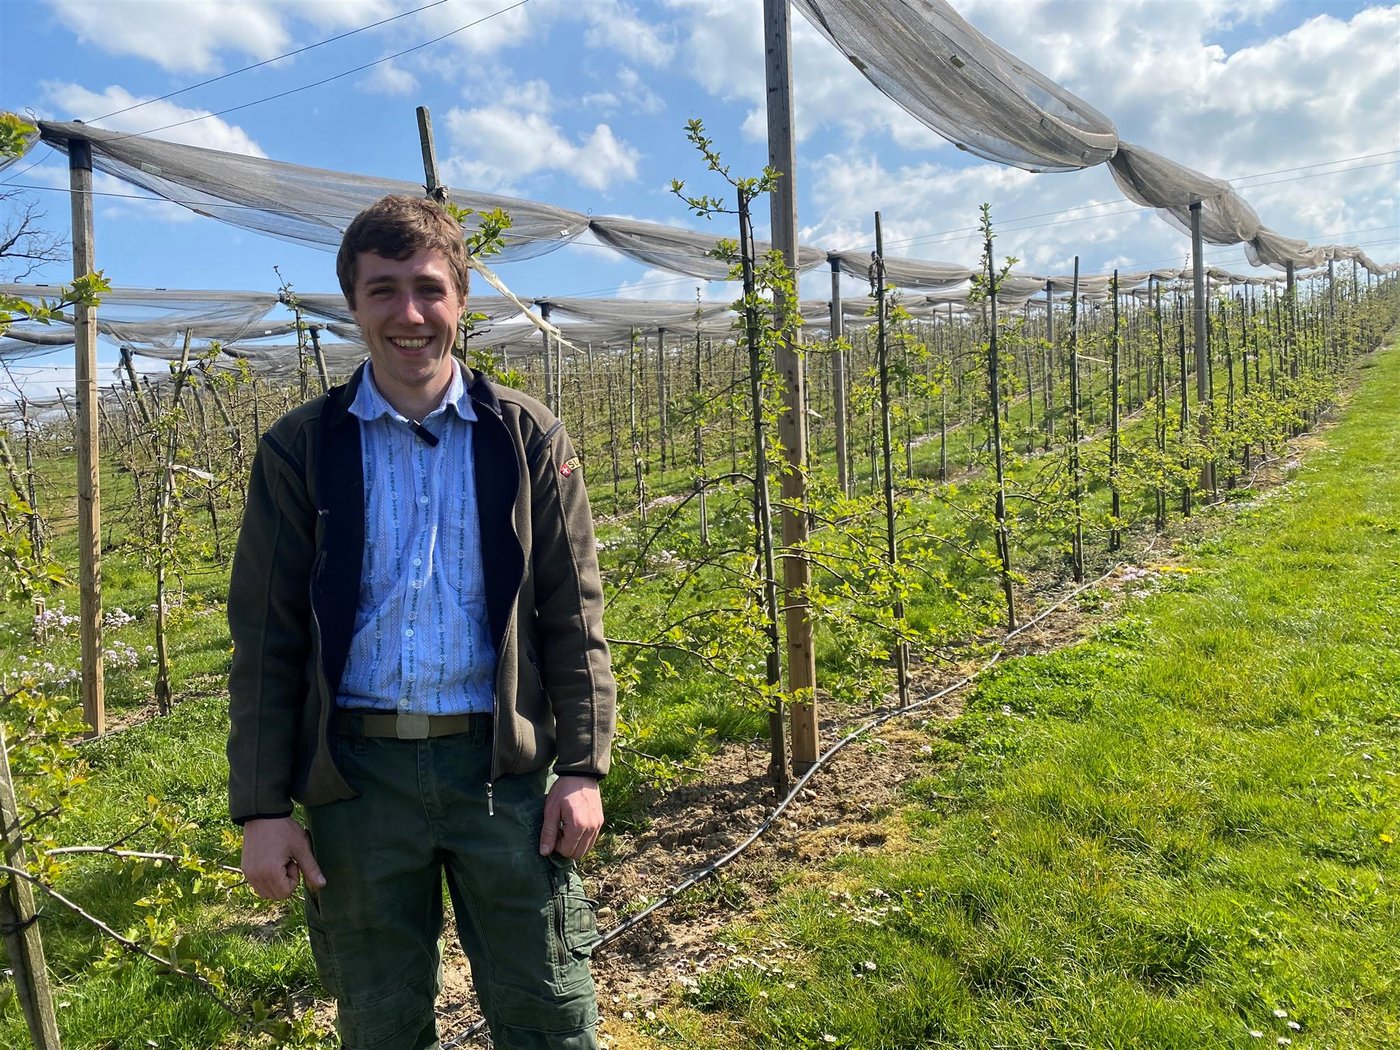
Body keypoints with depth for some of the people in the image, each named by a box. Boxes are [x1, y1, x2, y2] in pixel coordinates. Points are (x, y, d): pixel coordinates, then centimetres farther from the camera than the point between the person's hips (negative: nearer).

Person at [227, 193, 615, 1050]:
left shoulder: (529, 439, 0)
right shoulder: (301, 450, 1)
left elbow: (573, 616, 1)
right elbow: (266, 639, 1)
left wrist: (584, 767, -3)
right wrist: (263, 808, -1)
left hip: (504, 764, 0)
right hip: (358, 773, 1)